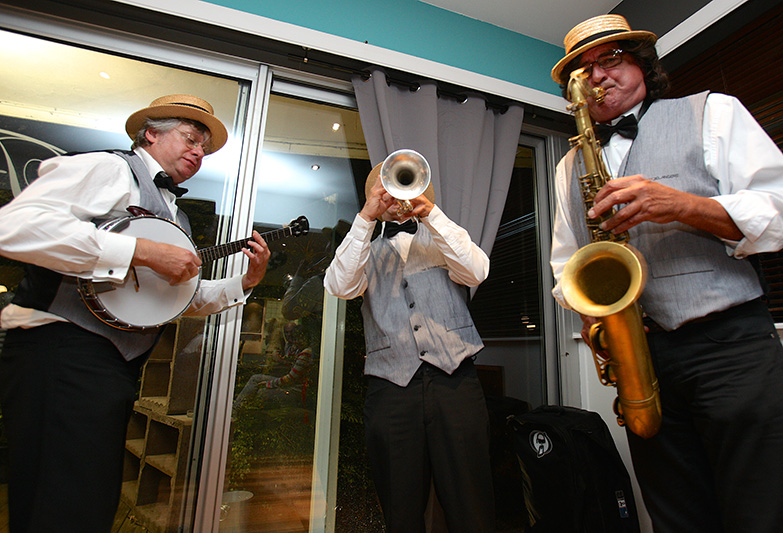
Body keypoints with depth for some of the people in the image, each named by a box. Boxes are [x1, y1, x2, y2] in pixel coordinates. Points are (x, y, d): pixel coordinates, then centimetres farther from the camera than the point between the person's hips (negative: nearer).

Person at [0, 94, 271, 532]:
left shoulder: (172, 211, 20)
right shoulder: (108, 168, -5)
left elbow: (185, 299, 23)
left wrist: (245, 283, 9)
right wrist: (142, 251, -23)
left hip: (116, 366, 9)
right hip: (63, 350, -9)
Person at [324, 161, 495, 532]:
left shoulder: (440, 240, 17)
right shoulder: (367, 253, 19)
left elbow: (476, 272, -3)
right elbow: (339, 286, -2)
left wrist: (430, 211, -8)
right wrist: (365, 219, -6)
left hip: (453, 379, 0)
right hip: (391, 387, 1)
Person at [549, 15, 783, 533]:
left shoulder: (711, 111, 9)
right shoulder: (571, 166, 17)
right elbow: (566, 262, 20)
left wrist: (682, 205, -19)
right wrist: (588, 309, 0)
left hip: (731, 343, -2)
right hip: (640, 357, 3)